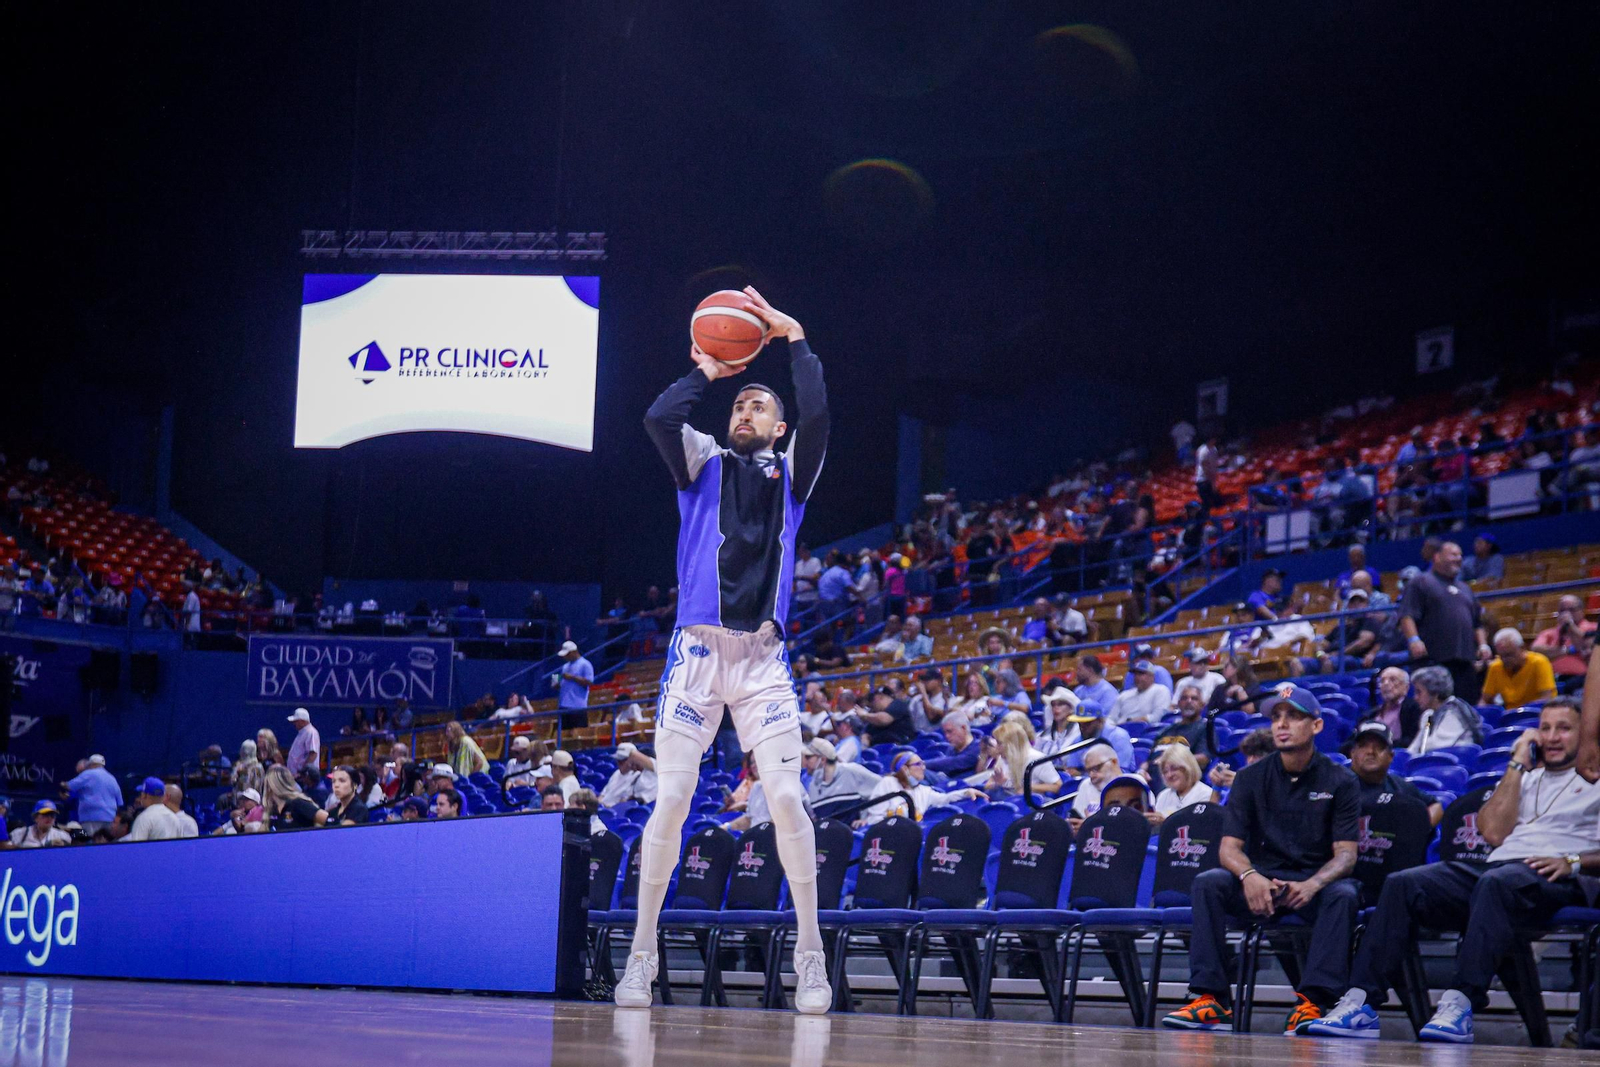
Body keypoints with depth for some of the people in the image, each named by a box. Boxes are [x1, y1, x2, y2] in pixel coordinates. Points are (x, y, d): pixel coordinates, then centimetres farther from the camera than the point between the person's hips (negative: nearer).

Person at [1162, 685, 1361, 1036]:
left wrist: (1313, 884, -30)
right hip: (1262, 882, 2)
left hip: (1316, 882, -2)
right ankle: (1211, 1000, -31)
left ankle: (1312, 1003, -40)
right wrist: (1249, 876, -27)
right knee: (1208, 883, -26)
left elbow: (1345, 854, -8)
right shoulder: (1251, 778, 5)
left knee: (1343, 894, -35)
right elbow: (1229, 847, -3)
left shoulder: (1339, 781, 1)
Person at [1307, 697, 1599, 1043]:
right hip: (1496, 865, 6)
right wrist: (1517, 765, 15)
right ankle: (1360, 1003, -30)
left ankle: (1460, 1004, -50)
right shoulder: (1523, 778, 31)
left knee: (1498, 882, -41)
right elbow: (1493, 833, 12)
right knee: (1403, 883, -19)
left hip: (1554, 877, -6)